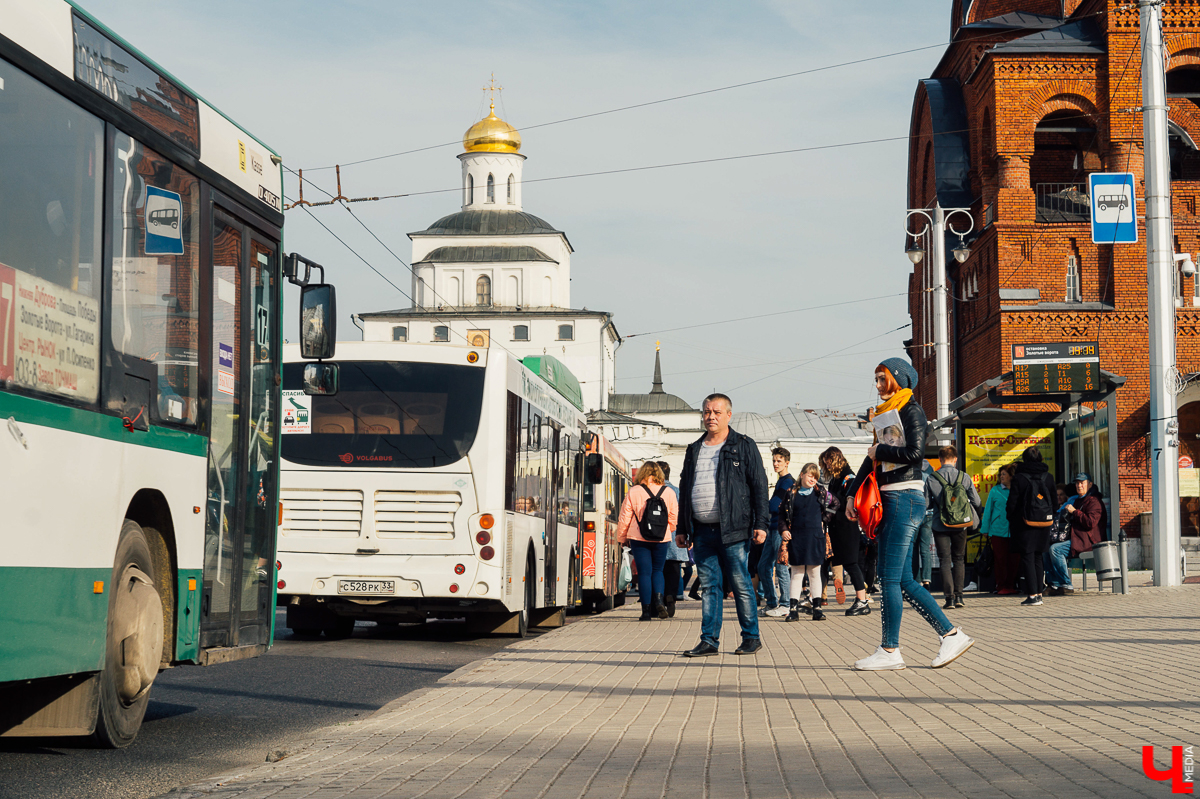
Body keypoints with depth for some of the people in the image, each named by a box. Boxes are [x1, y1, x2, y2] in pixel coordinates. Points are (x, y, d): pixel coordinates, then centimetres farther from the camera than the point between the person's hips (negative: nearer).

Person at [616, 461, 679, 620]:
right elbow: (674, 518, 10)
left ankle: (647, 610, -1)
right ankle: (659, 600, -8)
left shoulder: (633, 492, -3)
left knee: (644, 573, 2)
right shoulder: (669, 493, 3)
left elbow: (624, 518, 0)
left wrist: (621, 538, 13)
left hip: (639, 539, -2)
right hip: (661, 539, 2)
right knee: (657, 570, 16)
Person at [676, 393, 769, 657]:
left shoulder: (744, 446, 3)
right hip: (702, 531, 4)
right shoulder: (694, 450, 17)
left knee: (741, 585, -1)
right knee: (709, 586, 5)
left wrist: (761, 524, -8)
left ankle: (751, 637, 9)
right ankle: (709, 640, 7)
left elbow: (759, 486, 0)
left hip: (733, 529, -4)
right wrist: (682, 529, 17)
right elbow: (684, 490, 21)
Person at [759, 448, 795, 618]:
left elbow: (774, 507, -17)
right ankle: (772, 603, 15)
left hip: (781, 530, -10)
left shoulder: (789, 482, -11)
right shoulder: (780, 481, 19)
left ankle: (785, 605, -1)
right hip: (773, 529, 10)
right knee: (763, 567, 10)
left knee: (781, 567, -6)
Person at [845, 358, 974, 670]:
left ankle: (890, 651, -4)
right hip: (887, 499, 9)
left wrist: (879, 451, -7)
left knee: (891, 577, -9)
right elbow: (872, 460, 22)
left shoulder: (911, 411, -5)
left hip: (906, 498, -9)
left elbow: (915, 453, -18)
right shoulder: (885, 415, 20)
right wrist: (852, 495, 15)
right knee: (901, 580, 5)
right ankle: (952, 635, 8)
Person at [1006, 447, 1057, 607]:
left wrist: (1011, 521, 4)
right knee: (1038, 558, 15)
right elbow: (1054, 500, 9)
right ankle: (1039, 591, 15)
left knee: (1027, 558, -1)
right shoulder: (1048, 477, 4)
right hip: (1044, 524, 4)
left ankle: (1032, 594, -7)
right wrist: (1051, 518, 18)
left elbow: (1012, 503, -9)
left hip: (1025, 524, -4)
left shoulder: (1019, 478, -10)